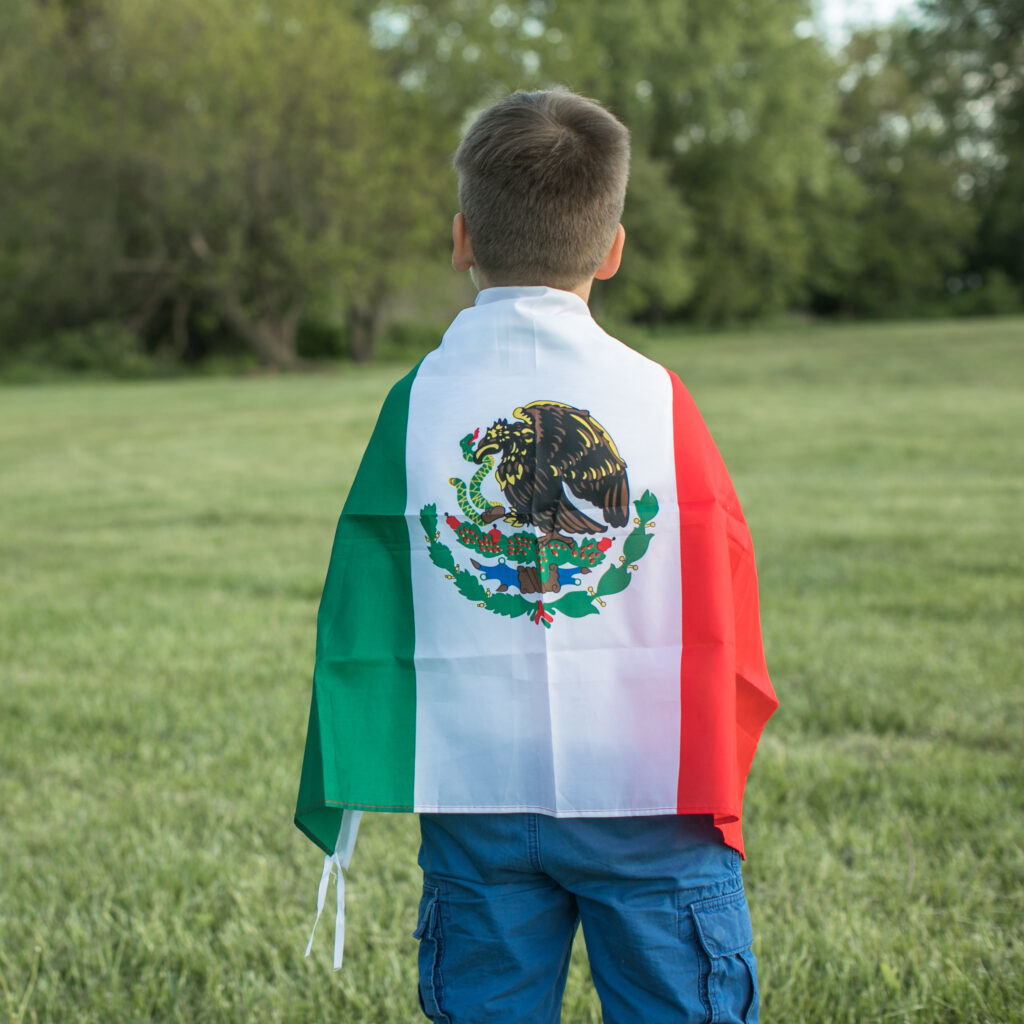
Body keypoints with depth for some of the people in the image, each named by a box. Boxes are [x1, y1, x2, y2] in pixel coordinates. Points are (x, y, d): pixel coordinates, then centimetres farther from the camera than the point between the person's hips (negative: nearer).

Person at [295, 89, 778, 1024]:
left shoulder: (419, 401, -2)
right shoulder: (655, 396, -6)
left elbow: (363, 614, 0)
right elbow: (723, 610, -1)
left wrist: (343, 800, 9)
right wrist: (719, 772, 14)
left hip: (477, 799, 2)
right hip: (647, 798, -1)